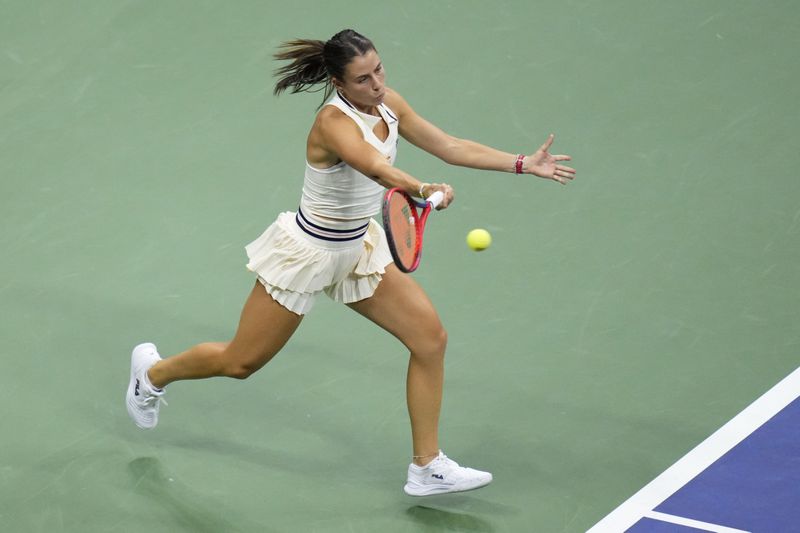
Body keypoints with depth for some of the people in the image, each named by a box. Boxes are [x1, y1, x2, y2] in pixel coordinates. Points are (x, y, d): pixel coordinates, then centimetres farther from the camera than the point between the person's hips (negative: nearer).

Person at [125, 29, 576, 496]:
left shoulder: (389, 104, -6)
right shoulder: (334, 121, -30)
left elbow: (452, 148, 1)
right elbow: (375, 166, -51)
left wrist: (525, 164, -3)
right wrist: (422, 189, -69)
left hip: (359, 248, 7)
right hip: (309, 252, -7)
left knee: (431, 338, -3)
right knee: (241, 362, 8)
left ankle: (427, 467, 8)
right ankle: (153, 372, 38)